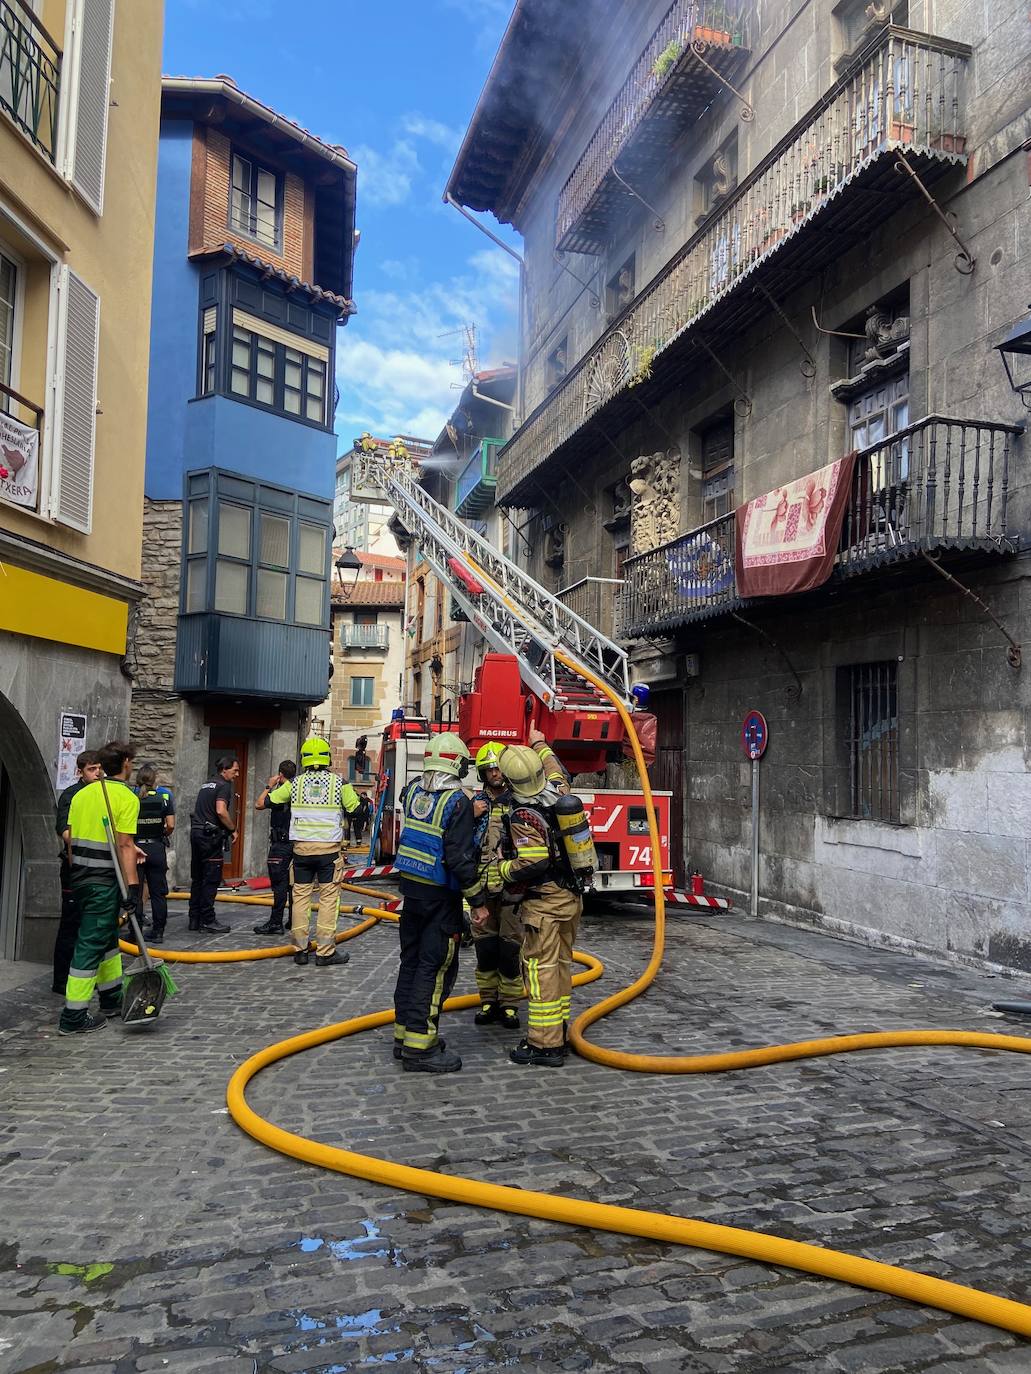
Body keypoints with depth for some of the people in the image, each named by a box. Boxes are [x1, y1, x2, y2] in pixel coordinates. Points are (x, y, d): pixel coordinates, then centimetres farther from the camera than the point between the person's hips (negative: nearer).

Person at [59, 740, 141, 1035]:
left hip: (81, 878, 8)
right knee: (91, 944, -4)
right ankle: (73, 1017, -1)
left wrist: (77, 873, 21)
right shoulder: (126, 797, -12)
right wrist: (132, 885, -17)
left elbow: (70, 839, 12)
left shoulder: (82, 794, 10)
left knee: (106, 936, 20)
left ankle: (112, 999, 31)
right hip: (104, 881, -8)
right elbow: (125, 846, -18)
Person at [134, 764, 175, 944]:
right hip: (157, 848, 1)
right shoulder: (164, 796, -2)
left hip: (135, 848, -1)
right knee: (158, 892, 9)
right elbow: (170, 825, -6)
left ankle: (136, 932, 8)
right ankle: (158, 931, 13)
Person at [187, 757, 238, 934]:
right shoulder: (224, 785, -9)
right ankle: (208, 921, -1)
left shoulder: (207, 784, 19)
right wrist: (233, 829, -10)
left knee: (197, 878, 13)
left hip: (196, 832, 9)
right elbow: (221, 811, -23)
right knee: (211, 879, -4)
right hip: (210, 834, -9)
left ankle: (194, 919, 18)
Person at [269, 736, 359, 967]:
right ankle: (325, 952, 1)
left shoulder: (295, 783, 3)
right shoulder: (339, 782, -3)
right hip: (329, 849, -2)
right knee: (328, 898, 1)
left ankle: (300, 950, 14)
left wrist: (272, 786, 31)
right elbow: (356, 809, -2)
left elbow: (266, 802, 10)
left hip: (301, 848, 3)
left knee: (300, 897, 10)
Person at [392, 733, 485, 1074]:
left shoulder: (412, 791, 4)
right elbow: (460, 858, -21)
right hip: (440, 895, -7)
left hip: (411, 888, 8)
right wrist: (478, 901, -13)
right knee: (435, 967, -1)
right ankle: (419, 1047, 1)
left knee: (411, 961, 15)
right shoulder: (457, 801, -18)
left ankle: (404, 1034, 25)